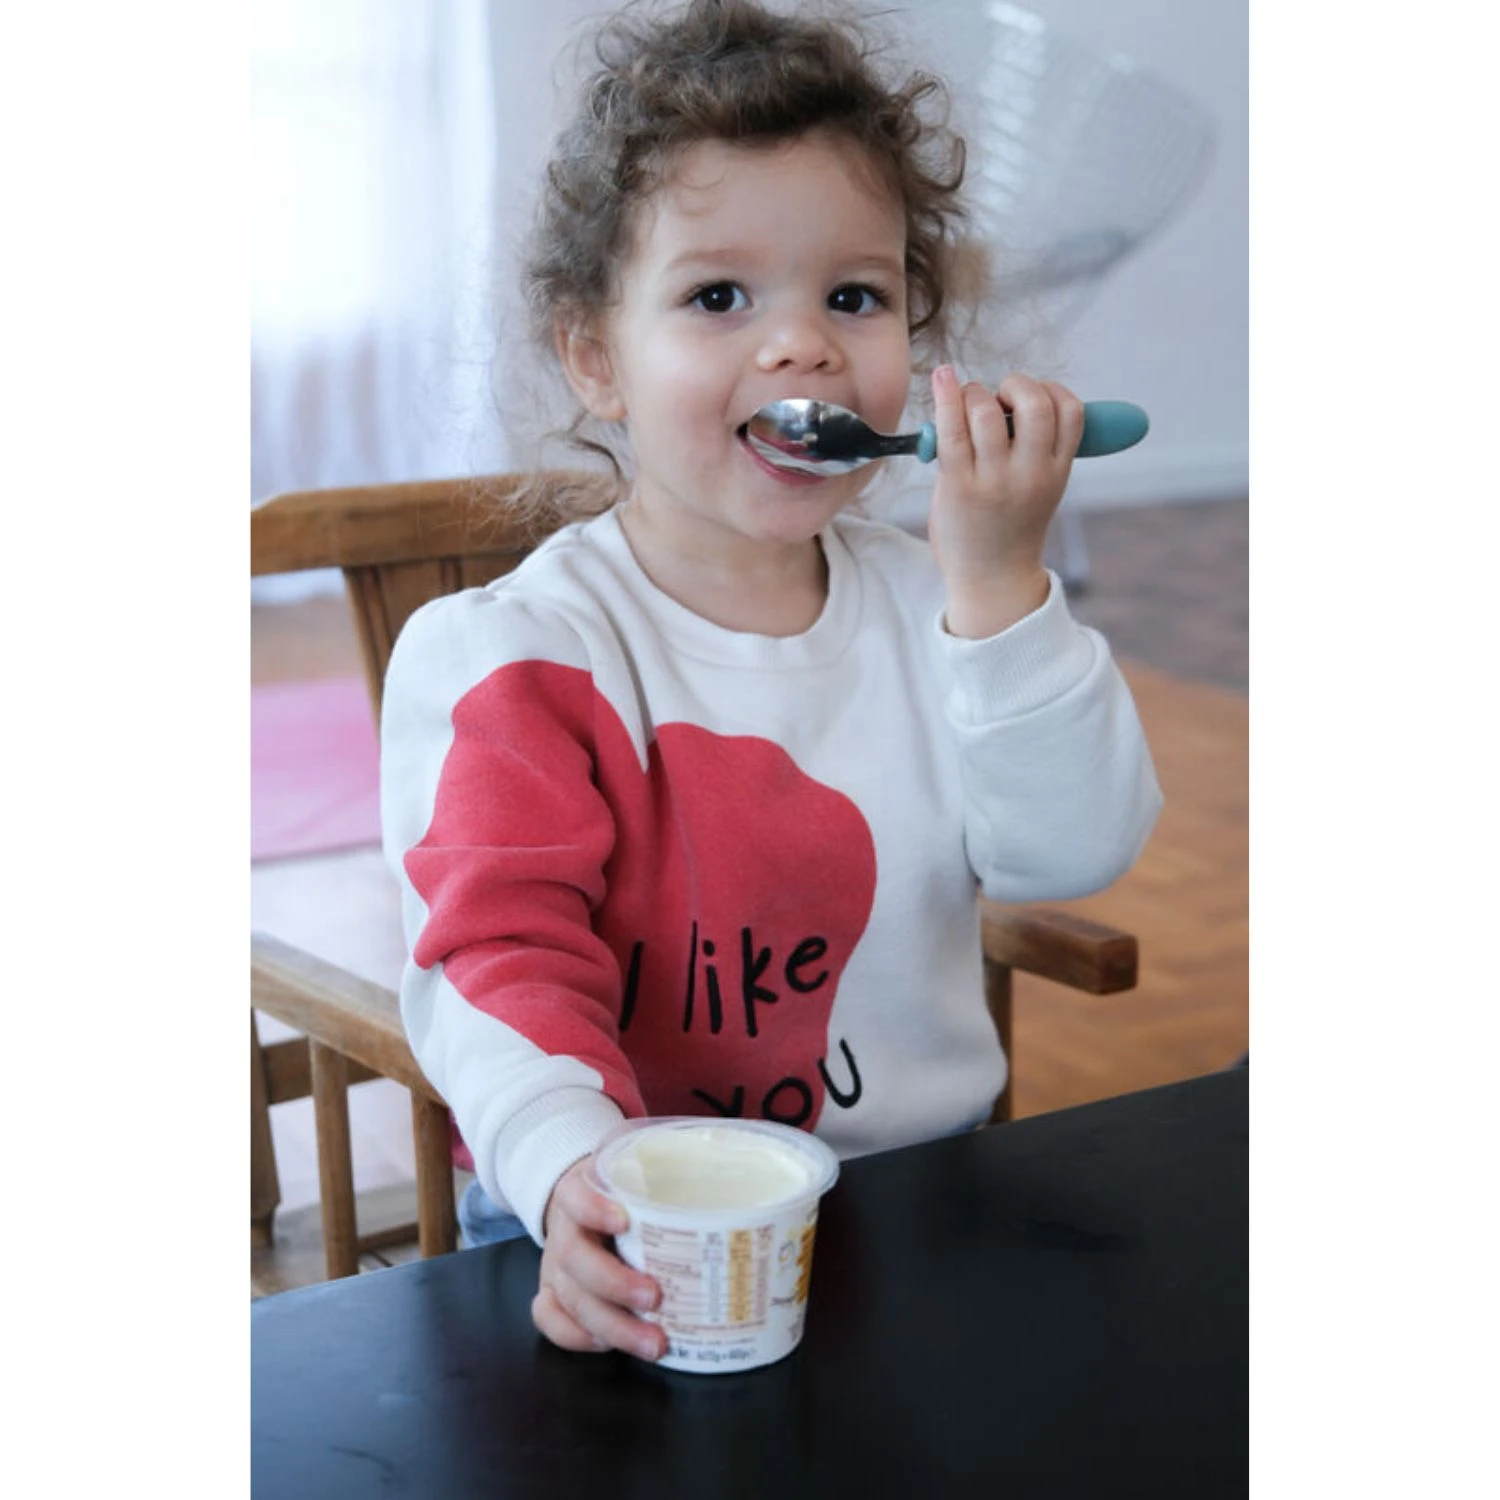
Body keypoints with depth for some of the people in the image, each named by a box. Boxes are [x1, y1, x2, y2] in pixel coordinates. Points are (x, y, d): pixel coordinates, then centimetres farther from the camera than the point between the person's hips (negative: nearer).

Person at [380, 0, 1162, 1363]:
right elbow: (504, 955, -16)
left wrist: (1000, 583, -16)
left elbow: (1080, 851, -5)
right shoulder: (513, 654, -7)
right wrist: (573, 1175, -34)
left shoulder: (932, 601, 6)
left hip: (922, 1185, 4)